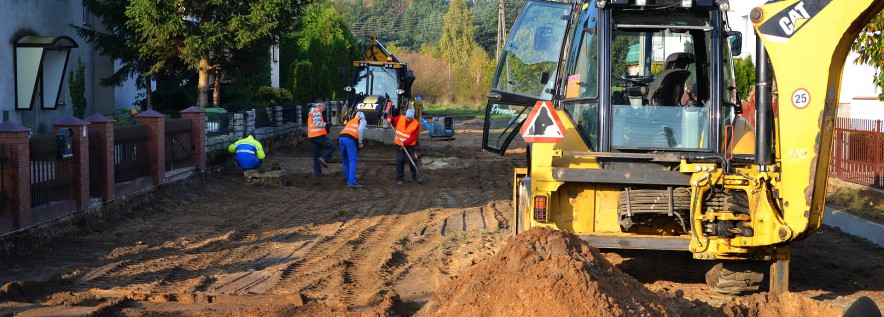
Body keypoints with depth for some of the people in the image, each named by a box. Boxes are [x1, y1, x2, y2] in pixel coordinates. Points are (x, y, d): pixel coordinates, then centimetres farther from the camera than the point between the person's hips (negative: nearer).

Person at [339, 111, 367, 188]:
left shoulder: (351, 121, 35)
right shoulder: (363, 121, 17)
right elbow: (360, 130, -4)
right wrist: (360, 142, 3)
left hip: (341, 137, 7)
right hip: (350, 139, -7)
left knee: (346, 161, 21)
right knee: (353, 161, -8)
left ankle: (348, 179, 32)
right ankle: (352, 182, -18)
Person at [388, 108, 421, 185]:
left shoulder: (416, 124, -13)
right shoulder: (400, 118, -4)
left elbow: (413, 137, -17)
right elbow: (393, 120, 13)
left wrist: (404, 143, -27)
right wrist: (389, 119, -12)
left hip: (410, 145, -1)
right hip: (399, 145, 1)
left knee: (413, 160, -2)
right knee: (400, 161, -3)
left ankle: (415, 176, 18)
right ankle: (399, 178, 7)